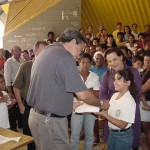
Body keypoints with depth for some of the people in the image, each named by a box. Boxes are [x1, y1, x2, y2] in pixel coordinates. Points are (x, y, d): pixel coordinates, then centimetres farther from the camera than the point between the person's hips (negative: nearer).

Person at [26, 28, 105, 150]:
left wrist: (69, 104, 20)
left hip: (36, 116, 9)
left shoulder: (45, 53, 12)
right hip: (51, 120, -9)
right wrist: (101, 103, 1)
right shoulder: (65, 57, -16)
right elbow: (83, 95, -17)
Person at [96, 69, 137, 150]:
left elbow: (122, 125, -23)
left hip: (123, 136, -6)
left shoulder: (129, 101, -22)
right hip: (112, 133, 7)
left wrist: (103, 114, -26)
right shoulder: (114, 95, -1)